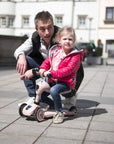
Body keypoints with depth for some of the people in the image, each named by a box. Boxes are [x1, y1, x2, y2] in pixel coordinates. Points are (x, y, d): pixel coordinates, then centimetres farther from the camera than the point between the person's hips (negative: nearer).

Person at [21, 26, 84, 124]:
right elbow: (48, 61, 18)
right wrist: (42, 69, -5)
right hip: (52, 80, 7)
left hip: (66, 82, -7)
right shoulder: (55, 51, 7)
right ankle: (36, 102, 19)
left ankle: (59, 112, -17)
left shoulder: (75, 56, -14)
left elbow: (68, 70, -24)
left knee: (54, 90, -31)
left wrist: (51, 73, -29)